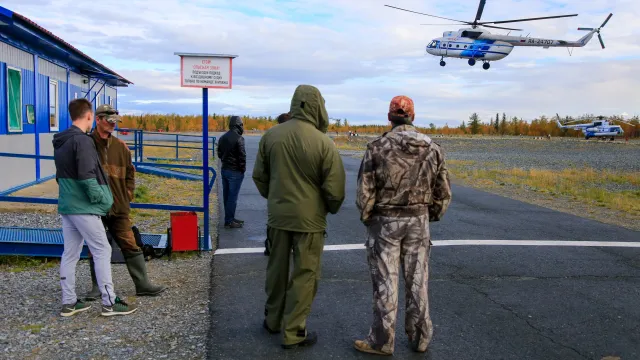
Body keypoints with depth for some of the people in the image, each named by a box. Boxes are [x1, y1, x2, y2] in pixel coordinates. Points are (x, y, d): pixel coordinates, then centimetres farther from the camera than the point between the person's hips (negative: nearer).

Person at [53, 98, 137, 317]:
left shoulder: (60, 142, 12)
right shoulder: (82, 141, -16)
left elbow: (63, 174, 17)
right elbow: (87, 176, -23)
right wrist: (100, 197, -12)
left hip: (66, 205, 9)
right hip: (84, 207, -9)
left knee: (70, 254, 11)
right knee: (102, 251, -2)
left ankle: (69, 302, 17)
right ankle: (109, 303, 1)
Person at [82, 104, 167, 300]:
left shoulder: (120, 146, 7)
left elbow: (130, 173, 16)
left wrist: (127, 195, 7)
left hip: (119, 207, 3)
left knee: (130, 246, 5)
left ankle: (142, 284, 11)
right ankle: (97, 286, 23)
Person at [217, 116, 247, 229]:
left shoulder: (222, 138, 9)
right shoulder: (239, 138, -16)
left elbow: (219, 153, 15)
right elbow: (242, 156, -17)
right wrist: (243, 169, -5)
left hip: (224, 170, 8)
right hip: (235, 172, -8)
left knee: (227, 195, 14)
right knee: (232, 196, -2)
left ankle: (230, 218, 25)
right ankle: (229, 221, 2)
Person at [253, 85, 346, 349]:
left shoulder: (271, 135, -3)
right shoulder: (324, 143, -17)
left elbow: (259, 176, 6)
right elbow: (334, 189, -13)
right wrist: (332, 209, 8)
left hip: (277, 216, 5)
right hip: (309, 218, -4)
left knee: (277, 269, 20)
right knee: (304, 275, 8)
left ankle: (273, 320, 36)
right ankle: (293, 332, 16)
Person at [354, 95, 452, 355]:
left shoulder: (377, 147, -11)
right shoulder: (433, 149, 1)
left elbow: (364, 190, -11)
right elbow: (444, 192, 3)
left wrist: (365, 217, 5)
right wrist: (431, 216, 17)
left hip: (385, 221, -3)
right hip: (418, 221, 3)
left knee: (385, 283, 4)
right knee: (417, 281, 13)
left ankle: (382, 341, 14)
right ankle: (420, 337, 24)